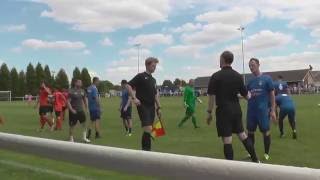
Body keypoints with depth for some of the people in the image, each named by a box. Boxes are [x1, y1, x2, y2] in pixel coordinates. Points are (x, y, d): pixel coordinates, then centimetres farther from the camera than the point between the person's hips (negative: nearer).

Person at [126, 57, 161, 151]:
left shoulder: (153, 80, 18)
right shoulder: (141, 76, -4)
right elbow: (128, 85, -11)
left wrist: (158, 107, 18)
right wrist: (134, 98, -19)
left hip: (151, 107, 7)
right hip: (143, 106, -7)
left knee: (149, 130, 9)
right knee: (148, 129, -16)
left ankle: (146, 149, 19)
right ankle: (145, 149, -7)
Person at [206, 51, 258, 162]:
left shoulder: (216, 76, -10)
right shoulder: (238, 76, 4)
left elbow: (212, 96, -13)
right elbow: (245, 95, 11)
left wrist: (209, 113, -4)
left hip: (223, 110, -5)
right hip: (236, 109, 6)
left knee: (227, 140, -1)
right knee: (242, 135, 19)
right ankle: (255, 160, 26)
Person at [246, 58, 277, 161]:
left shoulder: (267, 78, -4)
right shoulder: (250, 81, 9)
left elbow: (272, 95, -4)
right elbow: (246, 94, 17)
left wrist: (273, 110, -8)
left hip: (263, 110, -5)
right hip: (251, 110, 5)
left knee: (266, 132, 3)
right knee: (250, 132, 10)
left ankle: (266, 154, 19)